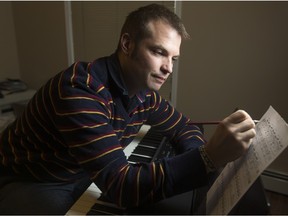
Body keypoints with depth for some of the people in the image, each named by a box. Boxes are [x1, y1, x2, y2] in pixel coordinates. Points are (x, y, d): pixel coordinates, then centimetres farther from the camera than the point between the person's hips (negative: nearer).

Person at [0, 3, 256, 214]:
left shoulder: (144, 91, -8)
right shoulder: (80, 89, -34)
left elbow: (184, 127, 4)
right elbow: (121, 186, -38)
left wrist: (196, 162, -16)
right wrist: (208, 157, -45)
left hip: (83, 177, 6)